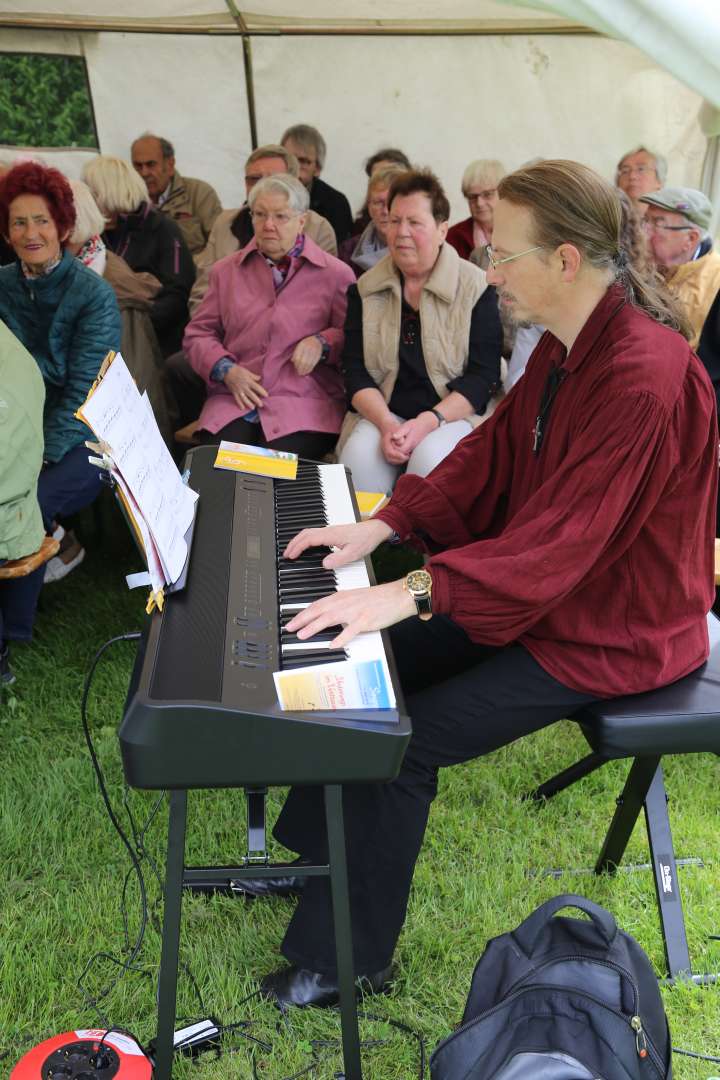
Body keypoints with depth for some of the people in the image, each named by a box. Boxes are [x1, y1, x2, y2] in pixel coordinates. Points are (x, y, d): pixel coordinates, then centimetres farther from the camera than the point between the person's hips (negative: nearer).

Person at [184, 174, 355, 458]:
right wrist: (226, 370, -1)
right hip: (234, 400, 2)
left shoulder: (335, 274, 8)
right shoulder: (226, 270, 17)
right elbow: (197, 334, 18)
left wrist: (322, 344, -11)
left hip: (306, 402, -2)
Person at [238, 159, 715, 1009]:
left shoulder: (644, 377, -29)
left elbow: (561, 540, -33)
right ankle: (317, 864, 22)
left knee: (401, 740, -15)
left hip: (609, 634, -9)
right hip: (543, 588, 9)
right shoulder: (568, 345, 2)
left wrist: (409, 595, -37)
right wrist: (380, 526, -3)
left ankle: (346, 961, 6)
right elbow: (491, 453, 7)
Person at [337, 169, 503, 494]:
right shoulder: (366, 288, 9)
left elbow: (484, 376, -7)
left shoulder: (476, 288, -1)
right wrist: (386, 424, -15)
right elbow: (355, 370, 3)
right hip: (381, 414, 2)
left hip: (454, 414, -2)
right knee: (358, 454, -30)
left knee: (430, 458, -34)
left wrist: (427, 422, -20)